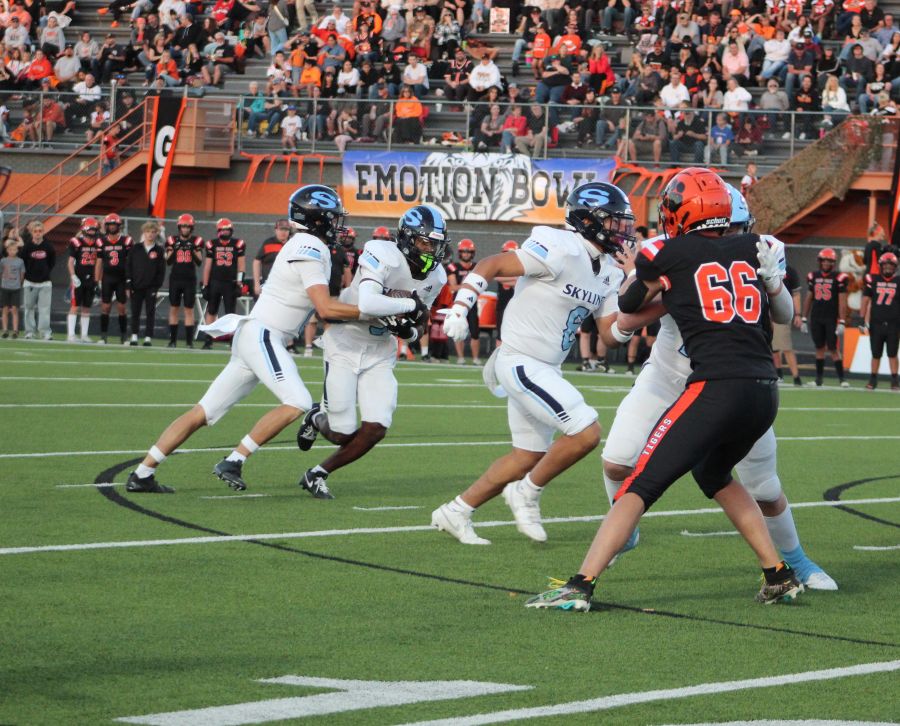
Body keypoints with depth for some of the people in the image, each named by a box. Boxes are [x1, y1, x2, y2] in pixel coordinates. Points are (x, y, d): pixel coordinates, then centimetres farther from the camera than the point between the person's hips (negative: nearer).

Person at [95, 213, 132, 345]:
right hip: (107, 278, 1)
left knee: (122, 307, 2)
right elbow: (99, 263, 8)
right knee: (105, 307, 0)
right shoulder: (102, 242, 4)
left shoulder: (126, 241, -1)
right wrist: (97, 281, 5)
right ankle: (103, 336, 4)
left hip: (122, 278, -1)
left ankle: (123, 337, 9)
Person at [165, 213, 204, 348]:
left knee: (189, 310, -2)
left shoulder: (196, 242, 2)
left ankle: (189, 340, 0)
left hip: (190, 280, -1)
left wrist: (194, 250, -16)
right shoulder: (173, 241, 4)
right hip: (175, 279, 1)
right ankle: (173, 340, 8)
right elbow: (168, 262, 4)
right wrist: (173, 250, -12)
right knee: (174, 308, 3)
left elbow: (199, 262, -1)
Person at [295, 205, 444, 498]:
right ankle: (317, 419, 32)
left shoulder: (435, 278, -2)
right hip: (346, 344, -6)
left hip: (380, 353, 6)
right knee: (343, 434, -7)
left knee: (375, 429, -8)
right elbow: (367, 305, -41)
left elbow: (419, 328, 11)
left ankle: (318, 474, 14)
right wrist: (410, 304, -29)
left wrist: (409, 330, -12)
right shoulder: (384, 256, -24)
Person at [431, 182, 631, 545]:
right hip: (522, 362, -10)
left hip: (544, 368, 10)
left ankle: (455, 512, 27)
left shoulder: (607, 272, 9)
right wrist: (459, 308, -24)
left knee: (529, 455, 16)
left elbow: (611, 335, 9)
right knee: (586, 433, -16)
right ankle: (527, 494, 4)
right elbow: (490, 266, -17)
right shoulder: (560, 250, -19)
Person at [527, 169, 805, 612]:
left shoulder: (667, 255, 4)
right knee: (714, 474, 30)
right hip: (765, 392, 6)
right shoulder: (752, 249, 15)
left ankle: (581, 584, -11)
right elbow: (785, 314, 29)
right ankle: (779, 576, 27)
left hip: (715, 388, -6)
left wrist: (636, 276, 38)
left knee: (642, 484, -3)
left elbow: (627, 319, 21)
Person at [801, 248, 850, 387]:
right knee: (819, 348, 9)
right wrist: (804, 319, 13)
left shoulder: (839, 278, -5)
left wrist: (842, 322, -11)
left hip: (831, 318, -4)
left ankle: (841, 378, -1)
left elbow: (842, 301, -6)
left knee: (833, 348, -5)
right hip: (816, 318, 4)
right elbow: (809, 298, 15)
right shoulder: (813, 276, 8)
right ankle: (819, 378, 15)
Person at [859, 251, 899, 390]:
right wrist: (862, 320, 2)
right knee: (876, 354, 7)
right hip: (876, 324, 1)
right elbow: (865, 301, 6)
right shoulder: (873, 280, 2)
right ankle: (873, 379, 16)